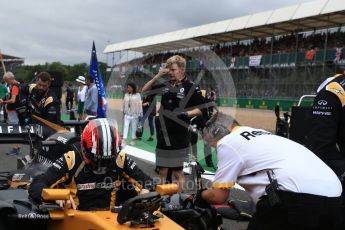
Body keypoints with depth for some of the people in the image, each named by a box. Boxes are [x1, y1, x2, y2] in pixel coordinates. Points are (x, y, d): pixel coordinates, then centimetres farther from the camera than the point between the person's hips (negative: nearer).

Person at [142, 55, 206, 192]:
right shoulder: (165, 84, 9)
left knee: (178, 172, 3)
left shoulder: (191, 87, -6)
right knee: (162, 172, 13)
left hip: (179, 137, -5)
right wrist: (158, 76, 2)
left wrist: (185, 114, -21)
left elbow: (201, 109, -6)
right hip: (162, 135, 6)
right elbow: (145, 91, 14)